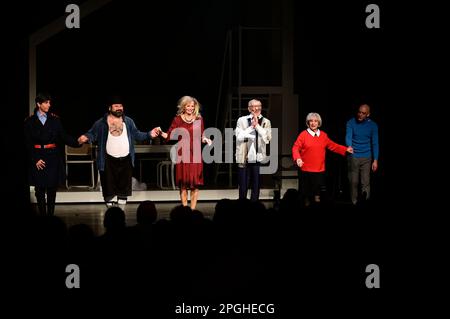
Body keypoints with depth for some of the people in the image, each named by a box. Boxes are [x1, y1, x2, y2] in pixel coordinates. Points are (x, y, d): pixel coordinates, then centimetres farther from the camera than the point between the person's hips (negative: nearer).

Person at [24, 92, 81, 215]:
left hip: (53, 157, 1)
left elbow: (63, 137, 1)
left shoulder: (54, 119, 5)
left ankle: (50, 214, 11)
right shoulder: (30, 121, 2)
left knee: (52, 189, 3)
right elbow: (28, 143, 0)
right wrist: (35, 159, -9)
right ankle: (42, 214, 8)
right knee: (40, 189, 1)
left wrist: (77, 142, -15)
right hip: (38, 158, -1)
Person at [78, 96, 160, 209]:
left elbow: (136, 134, 11)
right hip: (109, 161, -3)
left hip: (125, 160, 3)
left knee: (124, 186, 6)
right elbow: (92, 134, -1)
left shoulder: (128, 121, 9)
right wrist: (86, 137, -23)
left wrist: (149, 135, -2)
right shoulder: (101, 123, 0)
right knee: (109, 187, 1)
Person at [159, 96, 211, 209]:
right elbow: (169, 135, 1)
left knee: (195, 184, -2)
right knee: (183, 184, 0)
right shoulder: (177, 119, 4)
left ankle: (193, 209, 5)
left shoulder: (199, 119, 8)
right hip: (182, 155, -1)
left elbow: (201, 136, 12)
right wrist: (161, 133, -18)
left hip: (196, 155, 1)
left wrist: (205, 139, -9)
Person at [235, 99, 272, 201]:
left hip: (258, 158, 1)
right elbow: (239, 137, -6)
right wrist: (251, 126, -9)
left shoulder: (266, 122, 6)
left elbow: (267, 139, -5)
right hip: (244, 158, 0)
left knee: (256, 186, 4)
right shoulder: (242, 120, 4)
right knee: (243, 186, 4)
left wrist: (257, 126, -10)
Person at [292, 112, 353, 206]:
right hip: (306, 170, -3)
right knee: (307, 193, 4)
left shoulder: (323, 135, 9)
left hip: (320, 170, 3)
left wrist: (346, 149, 14)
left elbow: (332, 146, 19)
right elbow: (295, 148, -8)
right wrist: (298, 158, -25)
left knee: (318, 192, 6)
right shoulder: (303, 135, -4)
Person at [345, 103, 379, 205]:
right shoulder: (351, 123, -5)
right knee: (353, 182, 5)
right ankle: (354, 202, 18)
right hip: (353, 157, 0)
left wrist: (375, 160, -4)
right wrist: (349, 147, -41)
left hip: (366, 158, 0)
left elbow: (375, 143, 1)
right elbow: (348, 137, -18)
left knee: (365, 182, -9)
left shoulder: (373, 125, -1)